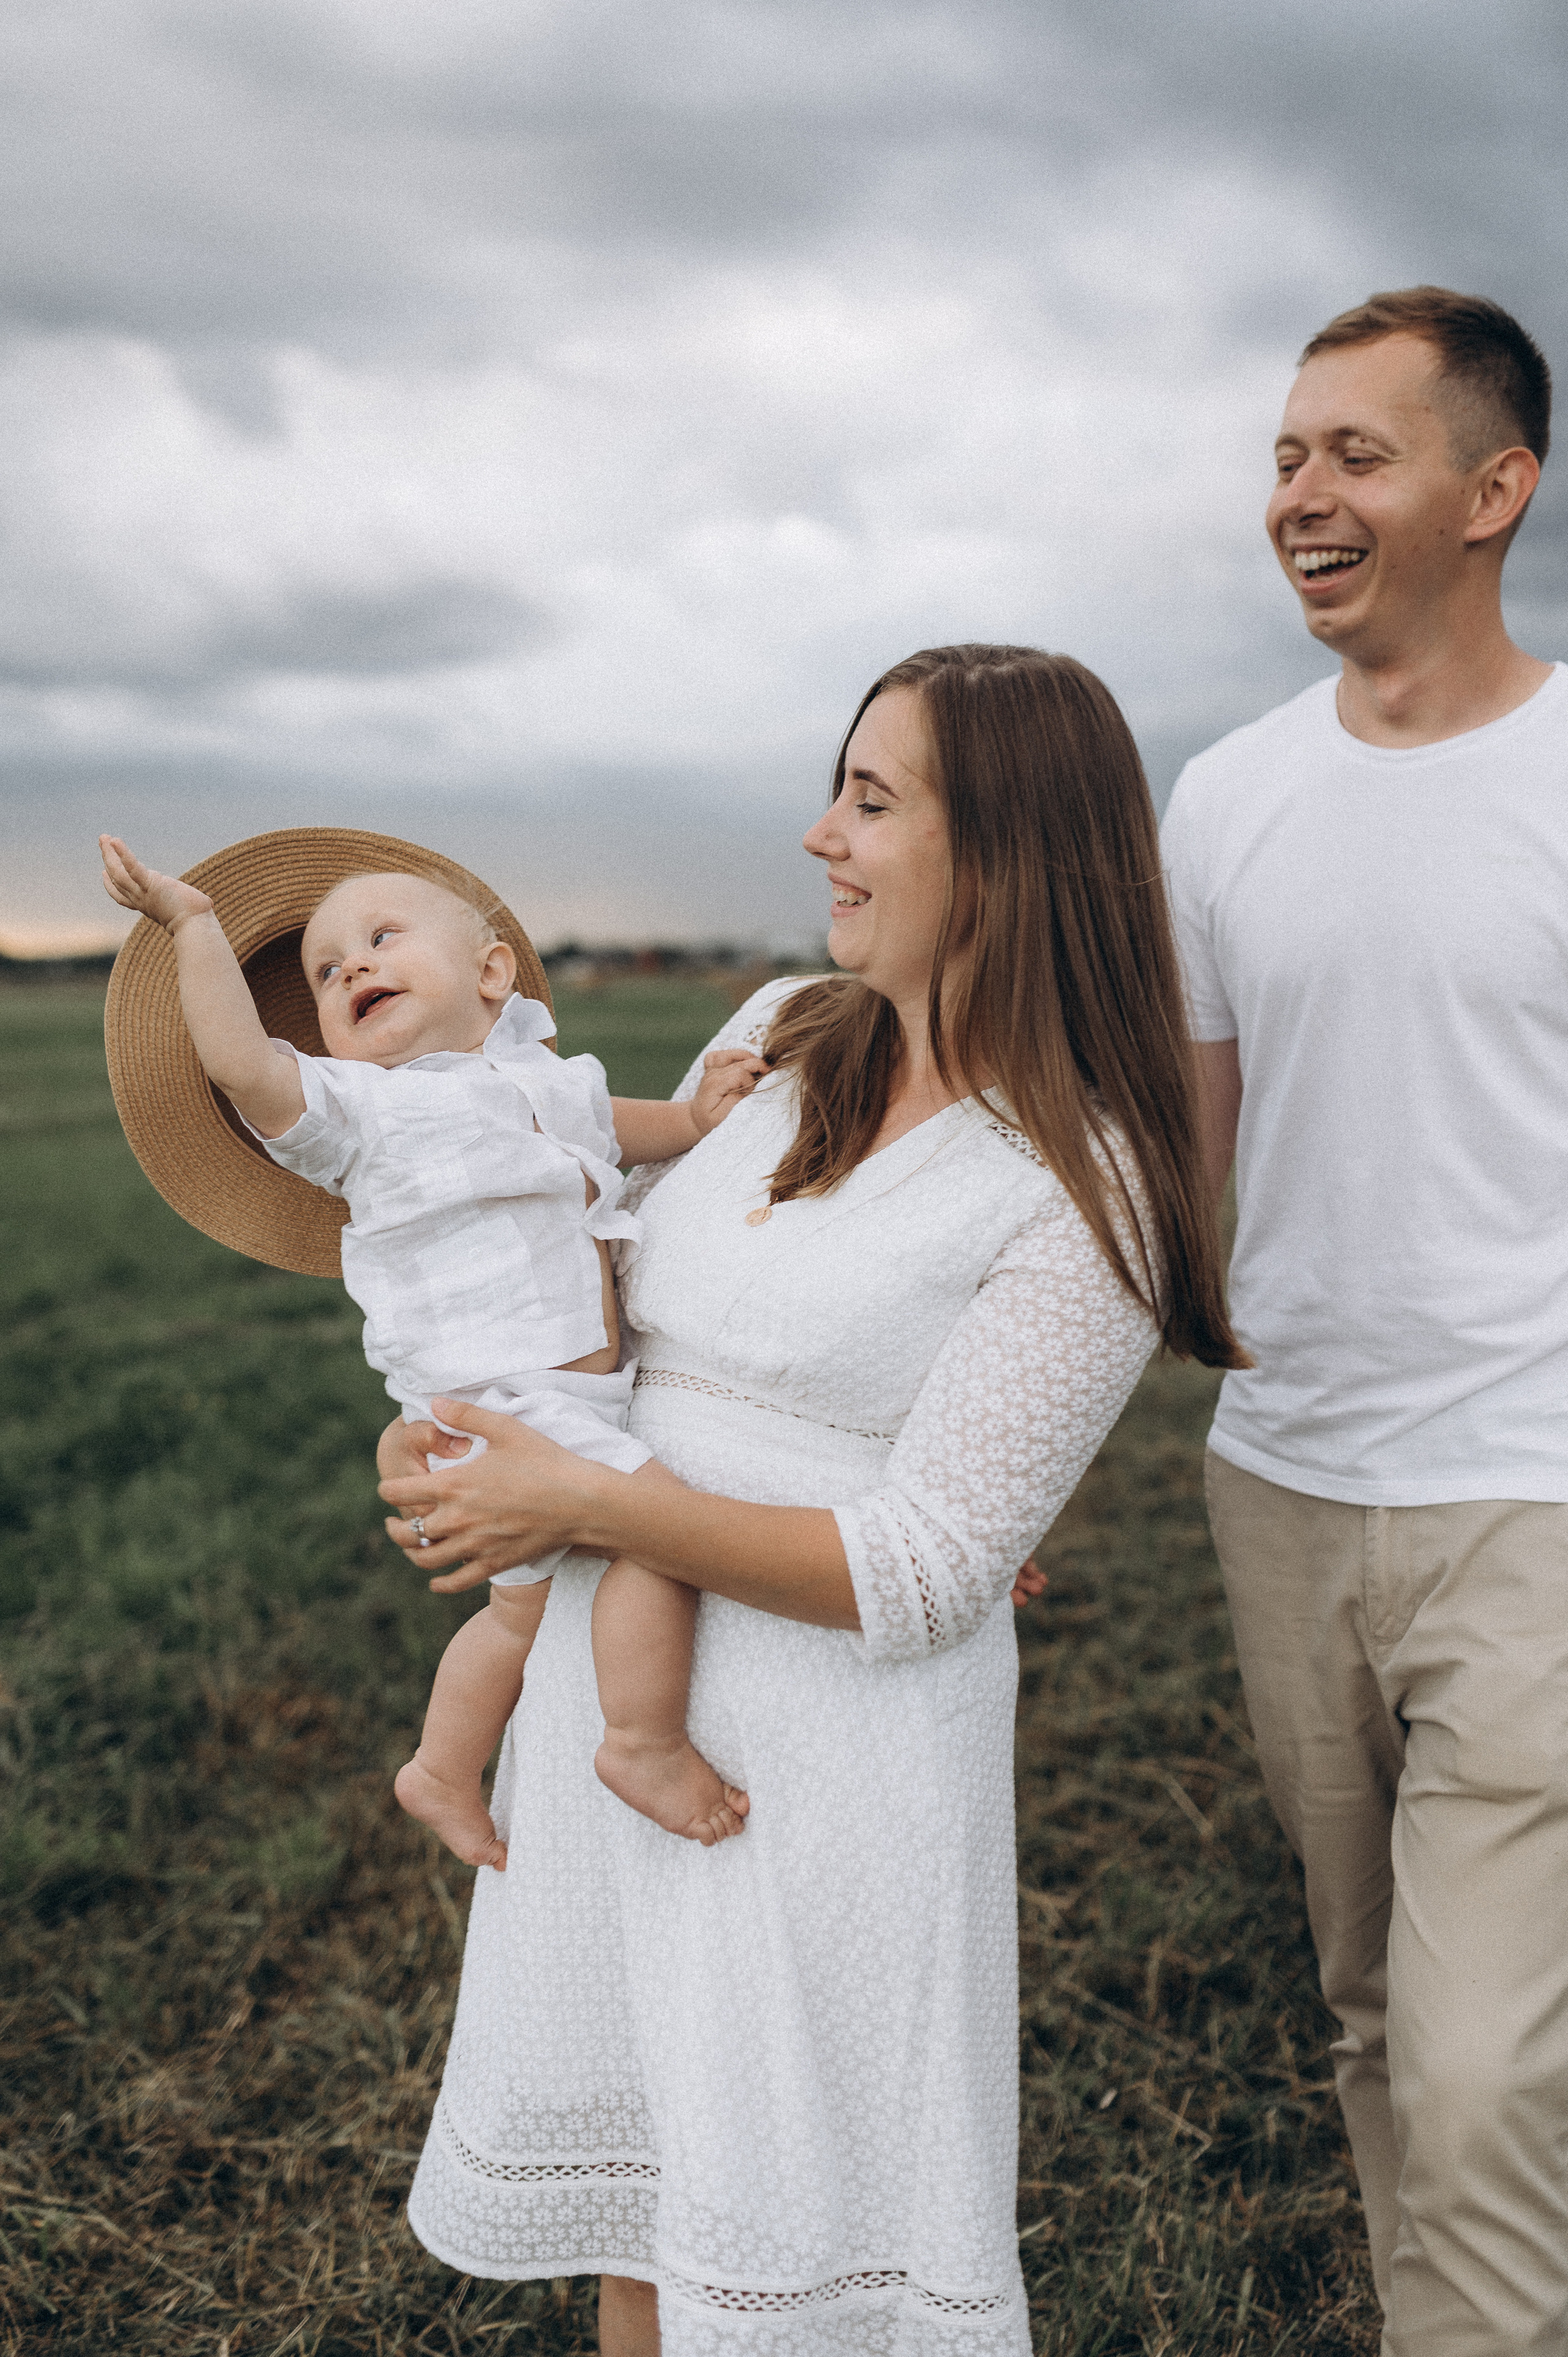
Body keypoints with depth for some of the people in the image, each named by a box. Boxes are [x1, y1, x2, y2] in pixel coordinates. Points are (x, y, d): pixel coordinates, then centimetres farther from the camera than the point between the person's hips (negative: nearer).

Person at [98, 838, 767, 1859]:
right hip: (493, 1404, -8)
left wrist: (693, 1116, 17)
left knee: (526, 1607, 22)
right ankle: (647, 1745, -5)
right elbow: (243, 1064, -22)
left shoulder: (552, 1079, 14)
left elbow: (607, 1124, 34)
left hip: (580, 1398, 8)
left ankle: (444, 1775, 42)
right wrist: (196, 924, -20)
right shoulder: (357, 1107, -6)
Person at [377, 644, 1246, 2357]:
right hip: (606, 1684, 6)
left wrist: (581, 1504, -18)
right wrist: (439, 1427, 0)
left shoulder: (1078, 1194, -16)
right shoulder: (777, 1037, 4)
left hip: (834, 1745, -6)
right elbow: (608, 1278, 16)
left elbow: (919, 1579, -19)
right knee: (628, 2162, 22)